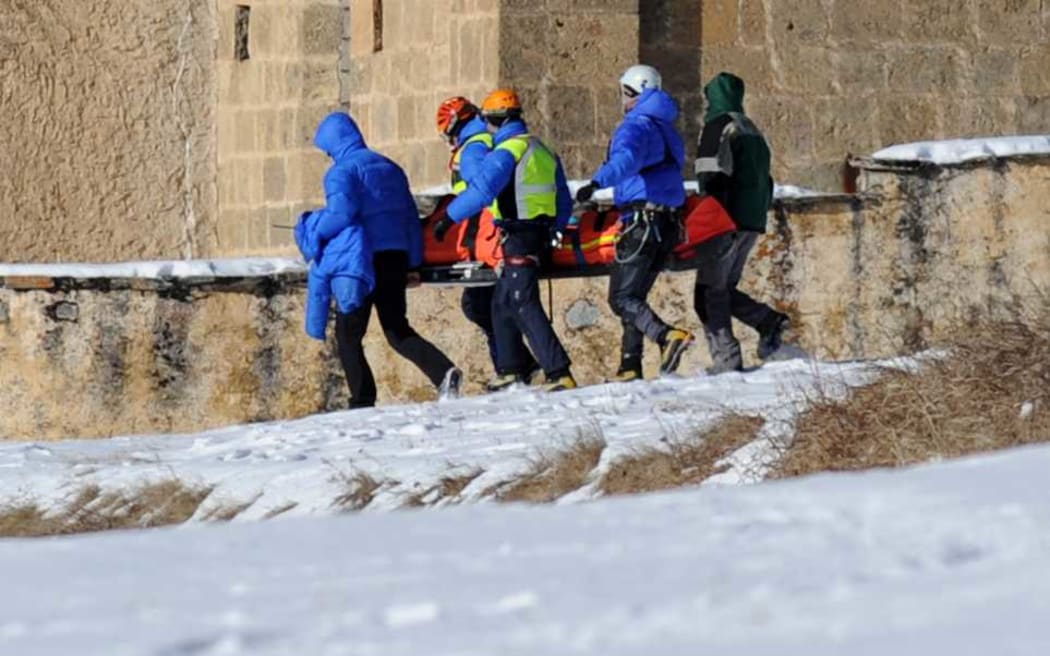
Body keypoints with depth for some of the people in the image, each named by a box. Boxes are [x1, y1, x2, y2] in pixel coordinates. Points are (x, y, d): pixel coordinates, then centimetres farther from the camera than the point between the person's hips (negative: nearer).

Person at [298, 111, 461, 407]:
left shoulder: (341, 172, -7)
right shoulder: (390, 168, 16)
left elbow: (342, 213, -22)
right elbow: (411, 218, 16)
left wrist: (314, 230, -5)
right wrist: (413, 263, 18)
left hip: (362, 261, -6)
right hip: (397, 258, 6)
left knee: (348, 335, 6)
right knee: (398, 330, 10)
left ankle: (363, 402, 0)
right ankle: (444, 371, -13)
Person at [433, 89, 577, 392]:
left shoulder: (506, 152, -13)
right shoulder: (543, 151, 16)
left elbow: (480, 191, -24)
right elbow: (564, 203, 21)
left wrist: (449, 219, -16)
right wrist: (550, 233, 29)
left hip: (518, 240, -9)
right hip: (540, 236, 9)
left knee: (525, 306, -13)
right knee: (503, 302, 20)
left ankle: (559, 374, -22)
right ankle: (510, 370, 24)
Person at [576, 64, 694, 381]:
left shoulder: (636, 126, -9)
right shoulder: (668, 130, 19)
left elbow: (626, 159, -31)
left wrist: (597, 182, -46)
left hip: (641, 222, -9)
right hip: (669, 222, 9)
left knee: (622, 298, -8)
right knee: (633, 295, 16)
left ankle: (669, 336, -29)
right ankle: (630, 367, 13)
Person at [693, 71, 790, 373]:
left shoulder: (719, 126, -8)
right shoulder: (752, 130, 20)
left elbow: (713, 177, -17)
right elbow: (765, 180, 23)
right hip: (753, 222, 9)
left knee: (710, 291, -4)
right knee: (724, 289, 17)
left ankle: (726, 359, -11)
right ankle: (770, 321, -2)